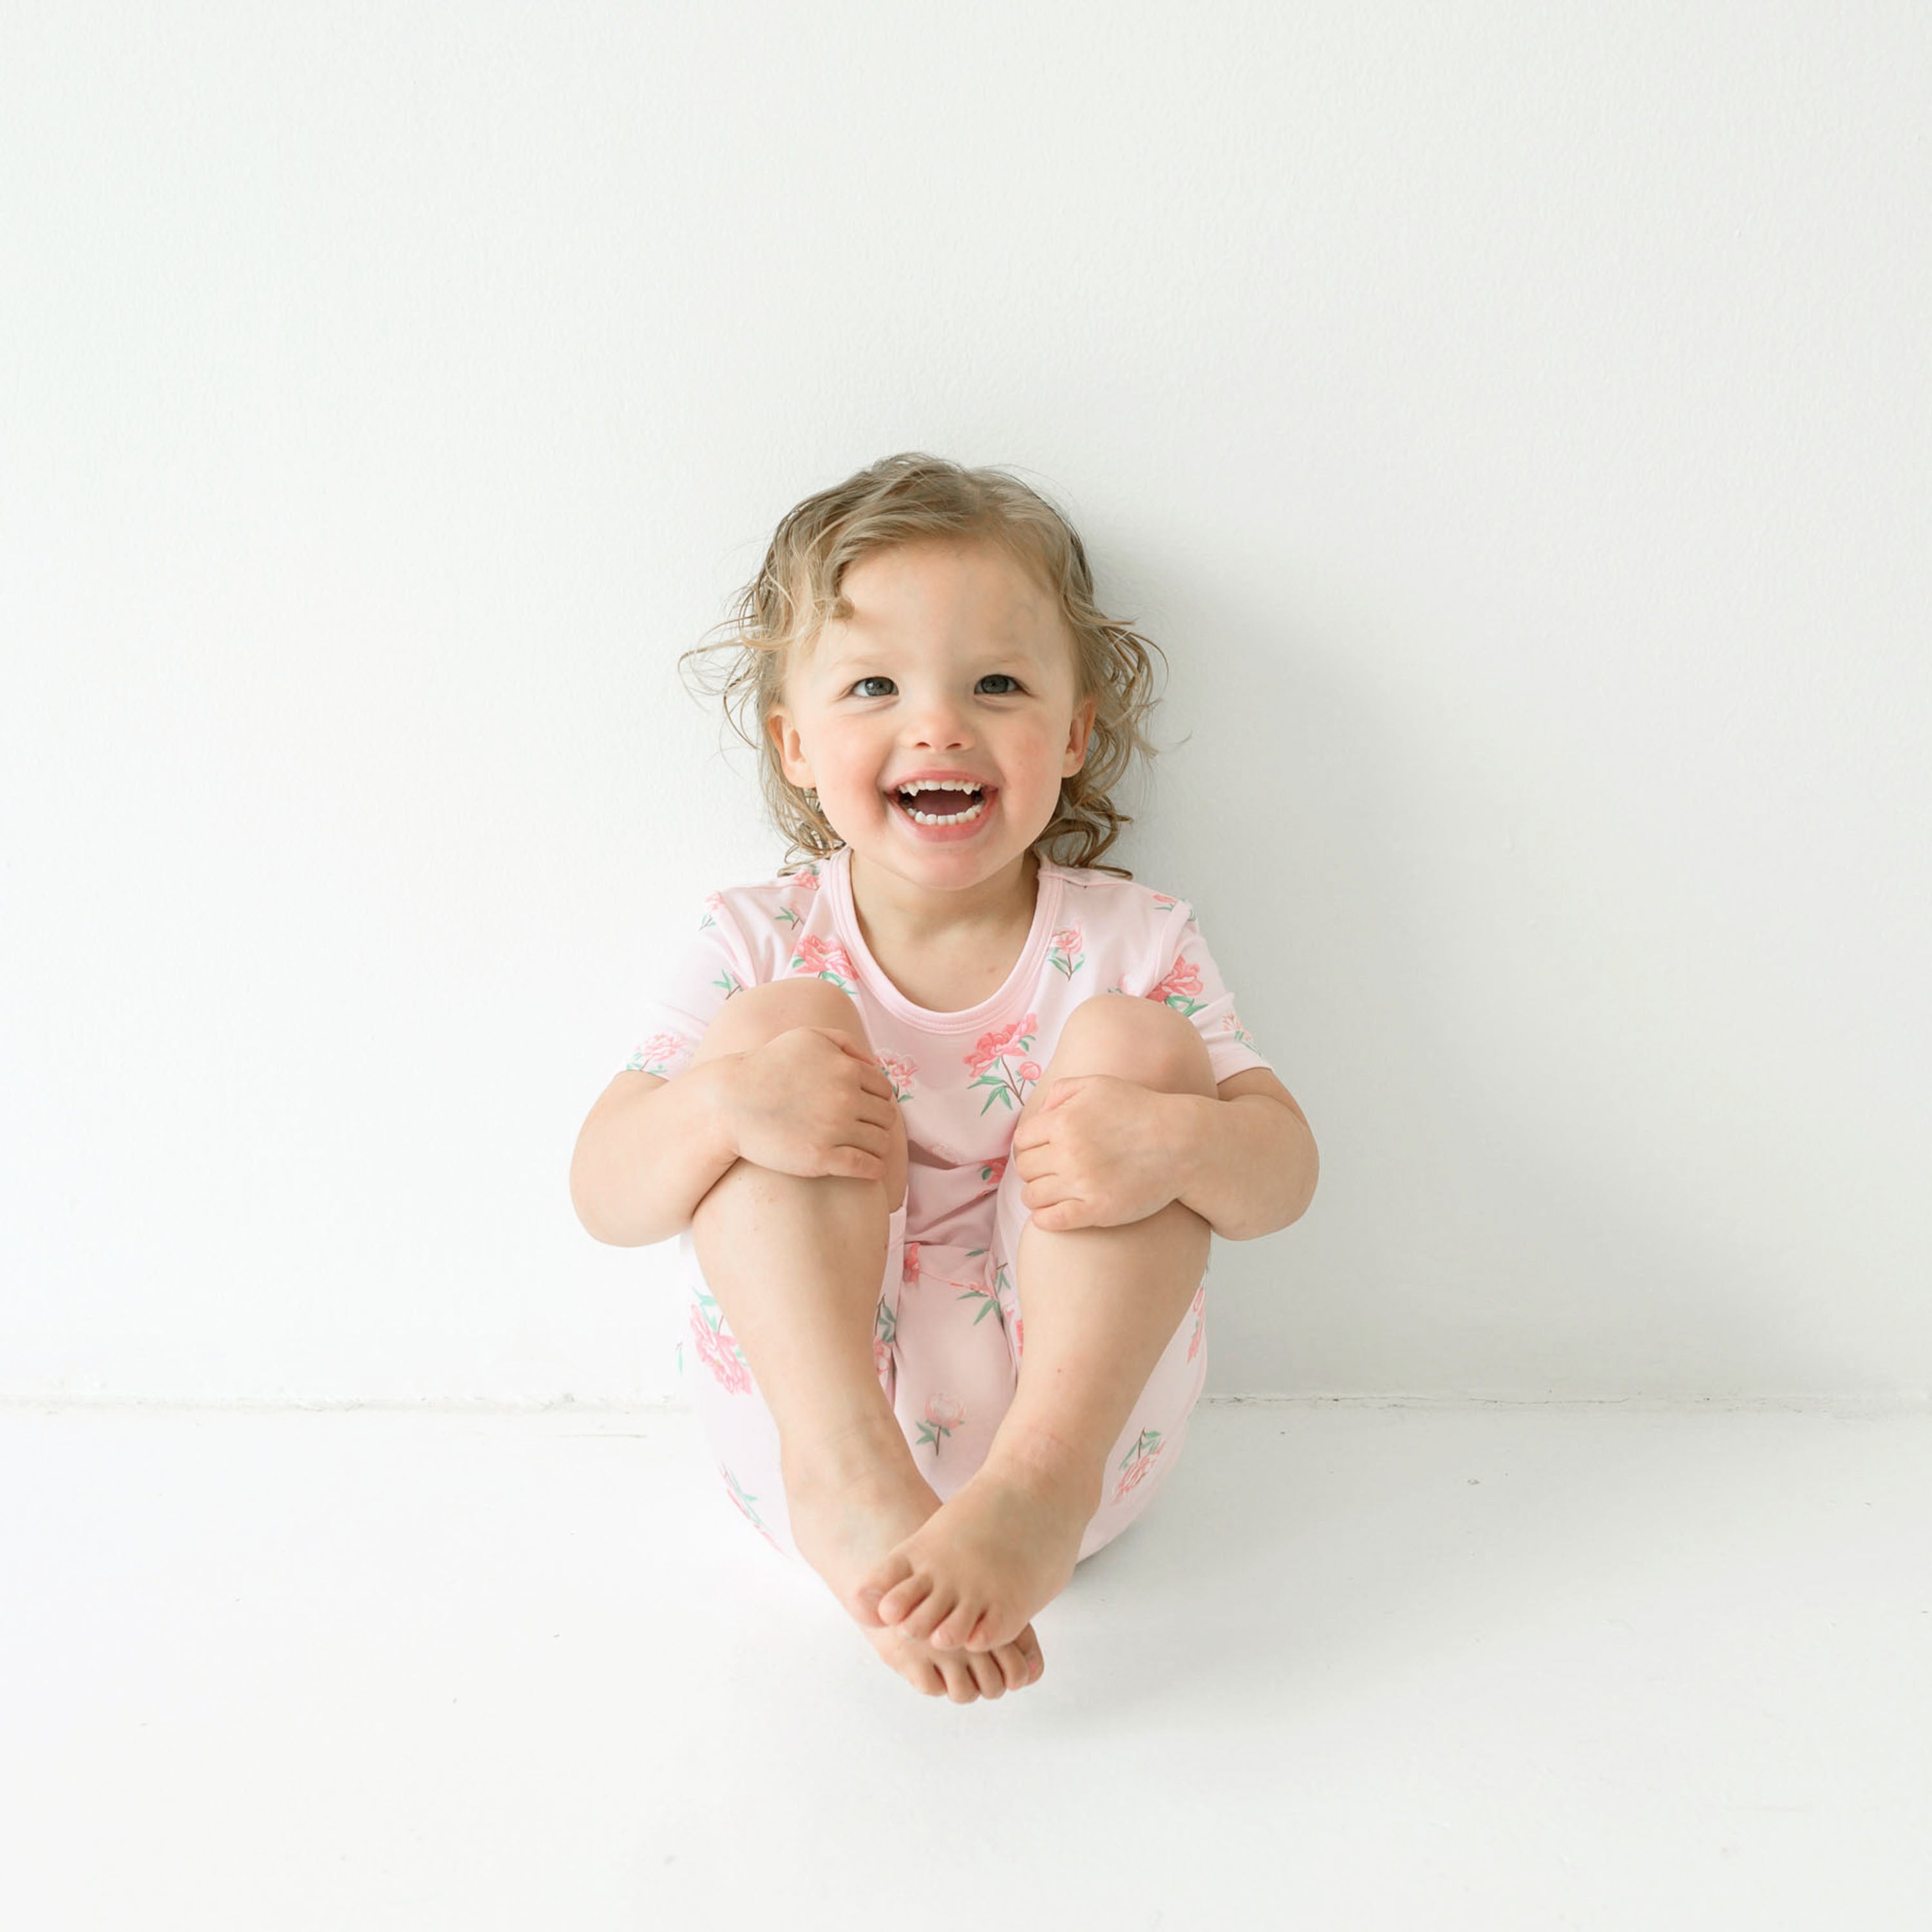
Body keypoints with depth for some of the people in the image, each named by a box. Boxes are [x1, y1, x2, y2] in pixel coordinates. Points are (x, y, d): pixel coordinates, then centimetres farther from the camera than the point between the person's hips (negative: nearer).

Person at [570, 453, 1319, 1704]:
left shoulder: (1132, 944, -1)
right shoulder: (757, 945, -1)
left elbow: (1286, 1170, -4)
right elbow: (606, 1197, -5)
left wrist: (1172, 1144, -29)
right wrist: (722, 1101, -29)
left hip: (1088, 1401, 0)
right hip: (806, 1405, 0)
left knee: (1131, 1037, -17)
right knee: (785, 1016, -15)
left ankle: (1047, 1474, -29)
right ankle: (846, 1470, -29)